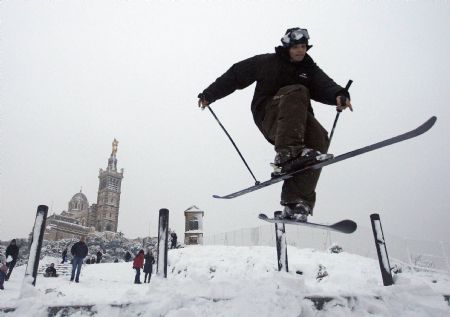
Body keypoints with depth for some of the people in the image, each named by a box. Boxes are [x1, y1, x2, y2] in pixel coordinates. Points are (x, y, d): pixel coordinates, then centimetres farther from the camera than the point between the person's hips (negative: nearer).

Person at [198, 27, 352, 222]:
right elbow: (235, 76, 11)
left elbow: (325, 86, -7)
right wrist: (209, 94, 11)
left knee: (319, 137, -27)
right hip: (268, 116, -3)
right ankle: (287, 153, -45)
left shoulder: (310, 70, 13)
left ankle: (295, 203, -31)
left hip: (298, 122, 4)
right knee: (296, 92, -29)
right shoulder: (267, 62, 6)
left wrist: (339, 94, -31)